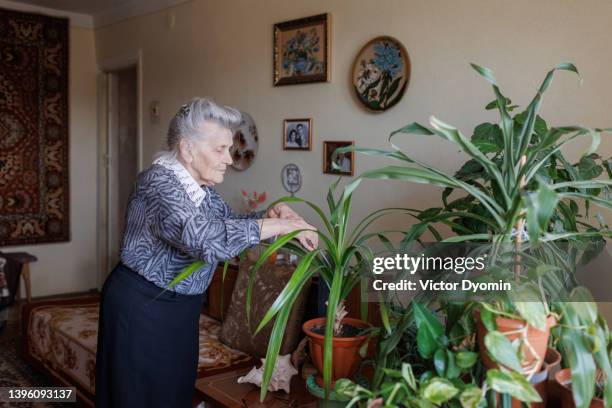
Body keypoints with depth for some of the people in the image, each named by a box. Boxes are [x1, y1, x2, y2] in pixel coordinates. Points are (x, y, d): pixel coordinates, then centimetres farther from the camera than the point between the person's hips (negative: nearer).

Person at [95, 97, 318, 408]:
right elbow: (201, 236, -42)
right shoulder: (159, 181, -26)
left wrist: (269, 215, -7)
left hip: (179, 306, 8)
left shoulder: (202, 186, 2)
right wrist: (278, 225, -37)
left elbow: (229, 223, 15)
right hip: (140, 306, -8)